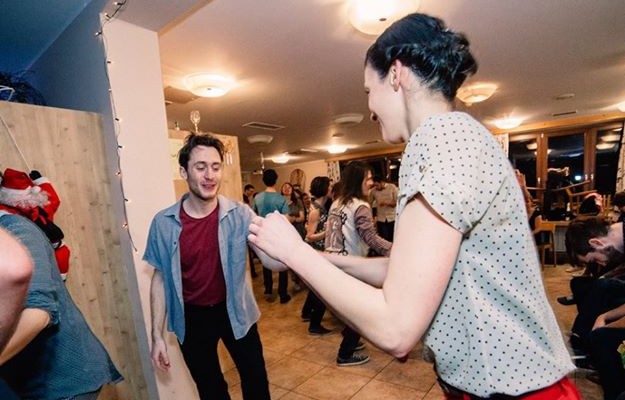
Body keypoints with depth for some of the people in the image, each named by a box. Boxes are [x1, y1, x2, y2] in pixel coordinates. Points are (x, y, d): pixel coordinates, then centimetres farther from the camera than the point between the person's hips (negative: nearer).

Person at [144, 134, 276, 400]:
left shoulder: (239, 214, -17)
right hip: (191, 317, 1)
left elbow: (271, 260, -25)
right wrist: (157, 336, -1)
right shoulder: (163, 223, -13)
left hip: (234, 311, 0)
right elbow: (160, 278, -3)